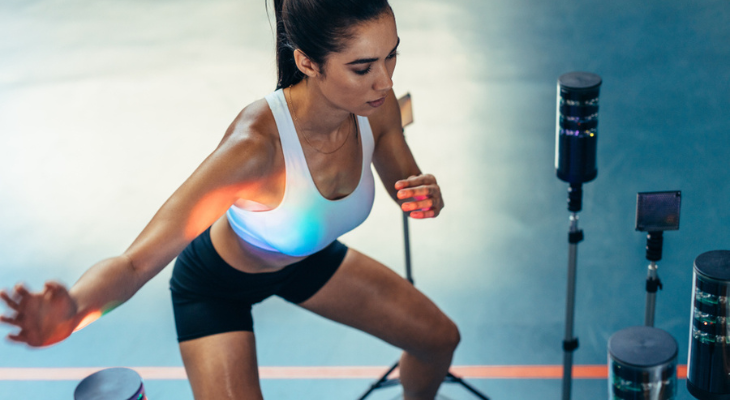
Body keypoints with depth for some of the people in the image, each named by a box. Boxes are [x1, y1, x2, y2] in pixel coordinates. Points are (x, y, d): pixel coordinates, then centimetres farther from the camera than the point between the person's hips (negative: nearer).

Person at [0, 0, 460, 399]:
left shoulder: (375, 106, -26)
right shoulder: (253, 146, -44)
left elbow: (405, 182, -3)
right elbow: (135, 263, -45)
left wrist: (427, 196, -28)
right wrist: (73, 308, -67)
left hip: (302, 260, 6)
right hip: (218, 283, -5)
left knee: (439, 339, 14)